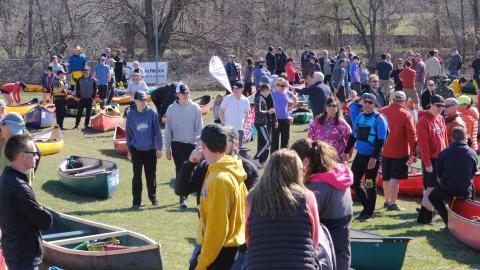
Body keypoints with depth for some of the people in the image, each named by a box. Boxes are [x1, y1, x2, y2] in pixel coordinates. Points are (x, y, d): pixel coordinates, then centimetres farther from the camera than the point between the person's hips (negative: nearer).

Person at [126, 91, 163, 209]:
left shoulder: (152, 113, -6)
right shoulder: (130, 114, -4)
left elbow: (157, 131, -2)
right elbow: (128, 133, 5)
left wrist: (159, 148, -5)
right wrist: (129, 150, 8)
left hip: (150, 150, 0)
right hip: (136, 150, 0)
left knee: (151, 175, 12)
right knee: (137, 176, -1)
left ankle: (153, 196, 30)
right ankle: (136, 201, 5)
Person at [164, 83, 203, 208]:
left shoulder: (195, 108, 0)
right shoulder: (171, 109, 0)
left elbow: (199, 128, 1)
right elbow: (168, 129, 4)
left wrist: (199, 145, -6)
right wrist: (167, 148, 3)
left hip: (192, 144, 1)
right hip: (177, 144, -1)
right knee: (180, 170, -6)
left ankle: (185, 195, 19)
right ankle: (183, 197, -9)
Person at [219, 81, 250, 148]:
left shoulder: (245, 100, 3)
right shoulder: (227, 98, -7)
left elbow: (246, 114, 17)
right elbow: (220, 112, -1)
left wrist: (243, 124, 7)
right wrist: (224, 124, -8)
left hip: (240, 129, 3)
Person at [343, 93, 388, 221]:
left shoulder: (379, 119, -10)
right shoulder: (359, 117, 9)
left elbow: (381, 141, -15)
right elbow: (353, 136, 19)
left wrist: (374, 157, -22)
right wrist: (346, 151, 15)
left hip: (372, 157, -7)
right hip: (359, 155, 7)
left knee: (370, 185, 2)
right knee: (353, 182, 7)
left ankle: (369, 213, 13)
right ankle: (367, 206, 24)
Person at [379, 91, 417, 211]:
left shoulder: (382, 111, 0)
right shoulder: (406, 115, -13)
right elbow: (412, 135, -15)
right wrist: (413, 153, -9)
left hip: (384, 151, 5)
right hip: (400, 152, -5)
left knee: (386, 178, 16)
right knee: (395, 178, -3)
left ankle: (387, 201, 28)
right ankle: (392, 204, -4)